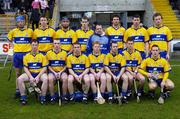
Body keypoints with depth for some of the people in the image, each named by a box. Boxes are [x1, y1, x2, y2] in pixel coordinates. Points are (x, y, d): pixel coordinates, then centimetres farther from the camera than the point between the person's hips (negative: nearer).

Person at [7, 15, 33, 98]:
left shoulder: (30, 31, 1)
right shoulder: (13, 31, 5)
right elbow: (9, 39, 21)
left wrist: (31, 46, 2)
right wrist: (13, 46, 9)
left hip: (27, 53, -2)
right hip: (17, 54, 2)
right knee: (18, 73, 9)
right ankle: (17, 90, 15)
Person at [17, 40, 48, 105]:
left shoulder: (42, 55, 1)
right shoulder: (27, 56, 6)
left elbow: (44, 68, -3)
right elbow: (25, 68, 3)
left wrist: (38, 77, -16)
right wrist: (30, 77, -13)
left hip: (40, 73, -2)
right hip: (30, 73, 2)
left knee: (45, 79, -34)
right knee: (20, 79, -24)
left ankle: (42, 97, -18)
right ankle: (23, 97, -12)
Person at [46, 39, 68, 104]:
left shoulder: (64, 53, 6)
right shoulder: (49, 53, 5)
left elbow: (66, 65, 9)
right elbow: (48, 65, 7)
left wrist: (60, 72, -7)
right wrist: (54, 72, -8)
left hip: (62, 71, 0)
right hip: (52, 71, 0)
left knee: (65, 78, -32)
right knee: (50, 79, -33)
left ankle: (64, 96, -16)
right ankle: (52, 96, -19)